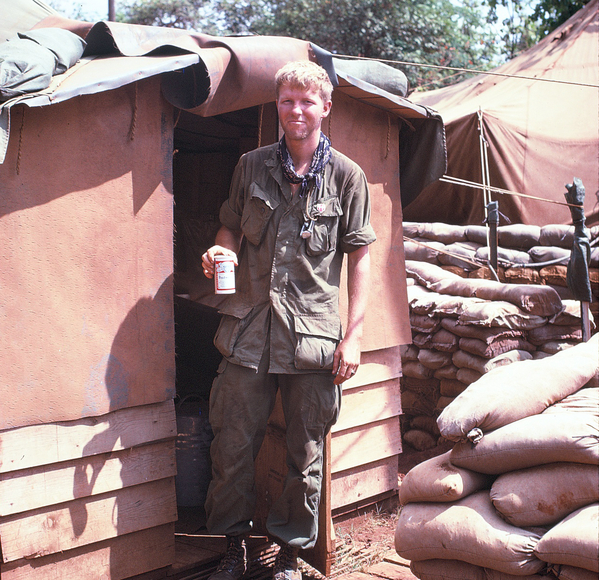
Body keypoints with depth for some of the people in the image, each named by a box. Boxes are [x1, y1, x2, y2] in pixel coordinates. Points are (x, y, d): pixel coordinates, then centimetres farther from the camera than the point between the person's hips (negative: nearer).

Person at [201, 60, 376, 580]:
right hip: (250, 328, 2)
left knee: (306, 453, 8)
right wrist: (222, 250, -7)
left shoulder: (347, 176, 1)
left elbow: (359, 258, 3)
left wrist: (353, 335, -3)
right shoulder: (251, 166, 7)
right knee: (233, 445, 7)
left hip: (314, 336, -1)